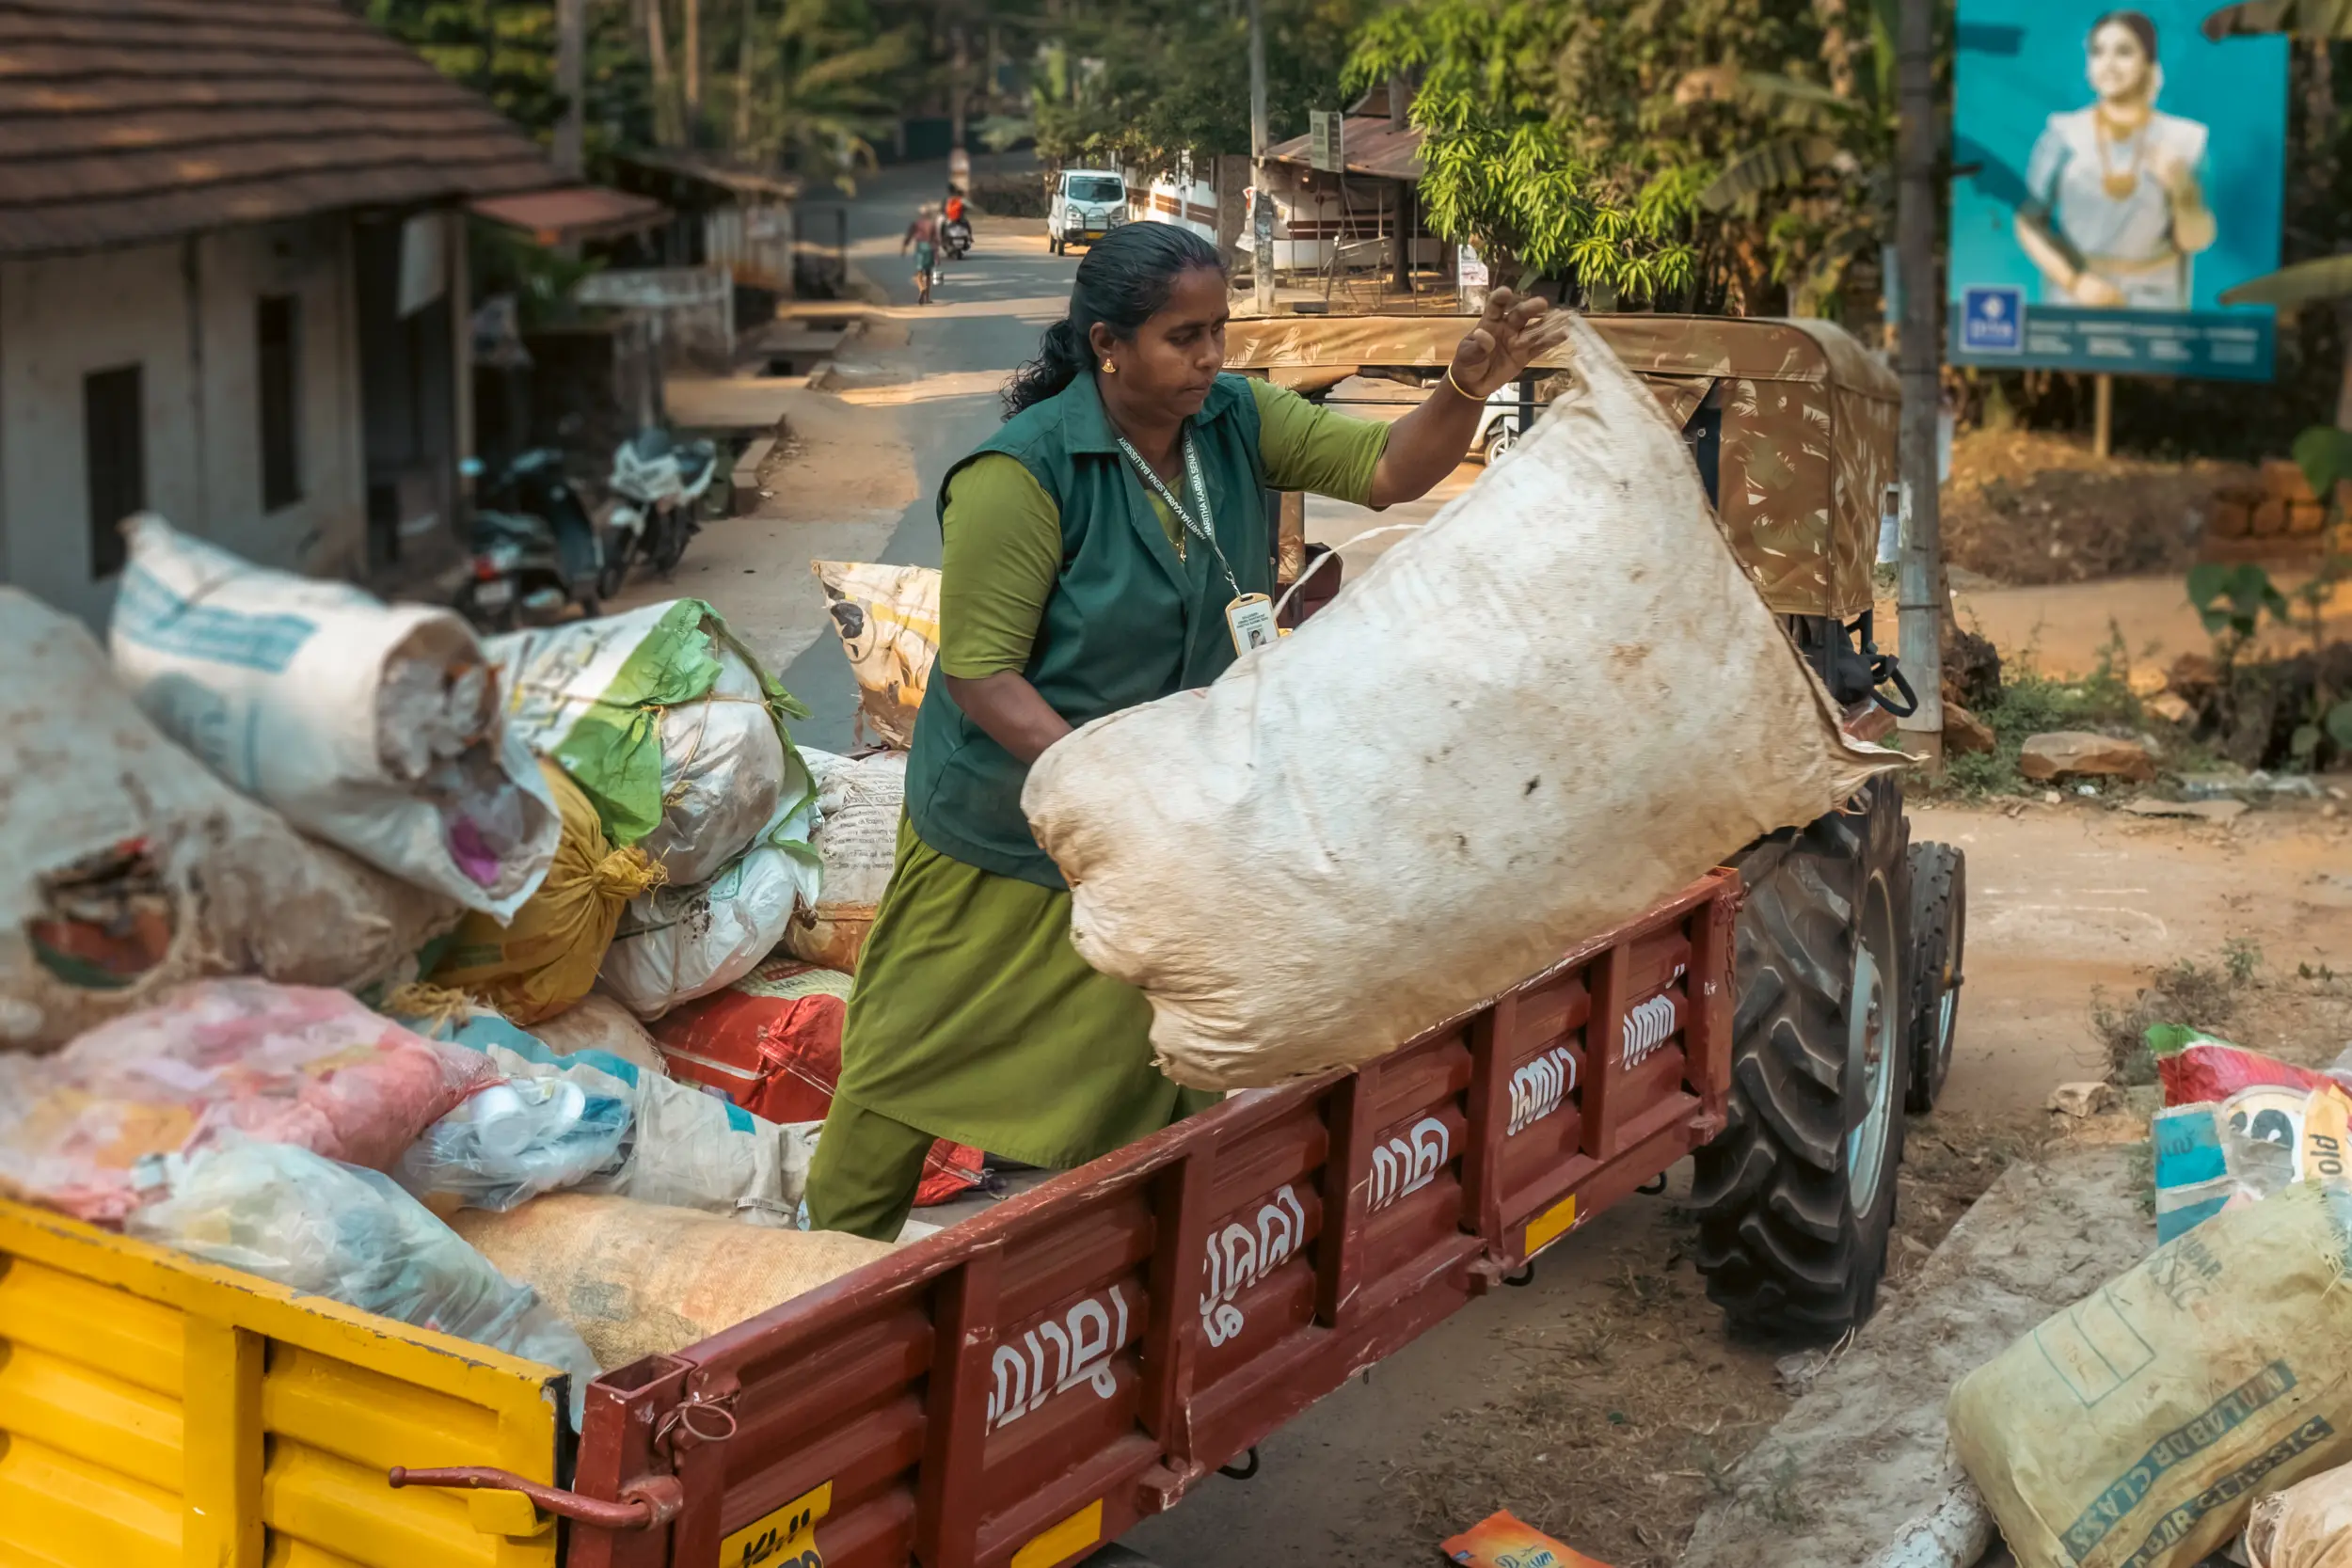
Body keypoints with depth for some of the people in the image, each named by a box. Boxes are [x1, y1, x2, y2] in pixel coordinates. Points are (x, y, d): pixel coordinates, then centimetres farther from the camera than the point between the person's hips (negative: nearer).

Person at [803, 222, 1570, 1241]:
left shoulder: (1235, 422, -5)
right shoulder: (1020, 473, -25)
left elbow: (1385, 470, -11)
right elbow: (980, 673, -24)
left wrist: (1468, 389, -30)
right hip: (1008, 831, -5)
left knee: (1132, 1063, 16)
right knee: (924, 1053, 9)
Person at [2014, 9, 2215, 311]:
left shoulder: (2181, 139, -3)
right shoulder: (2064, 136, -5)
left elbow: (2197, 239, -2)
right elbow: (2028, 223, -3)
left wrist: (2182, 190, -20)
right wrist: (2075, 281, -14)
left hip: (2154, 301, 1)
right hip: (2073, 301, -1)